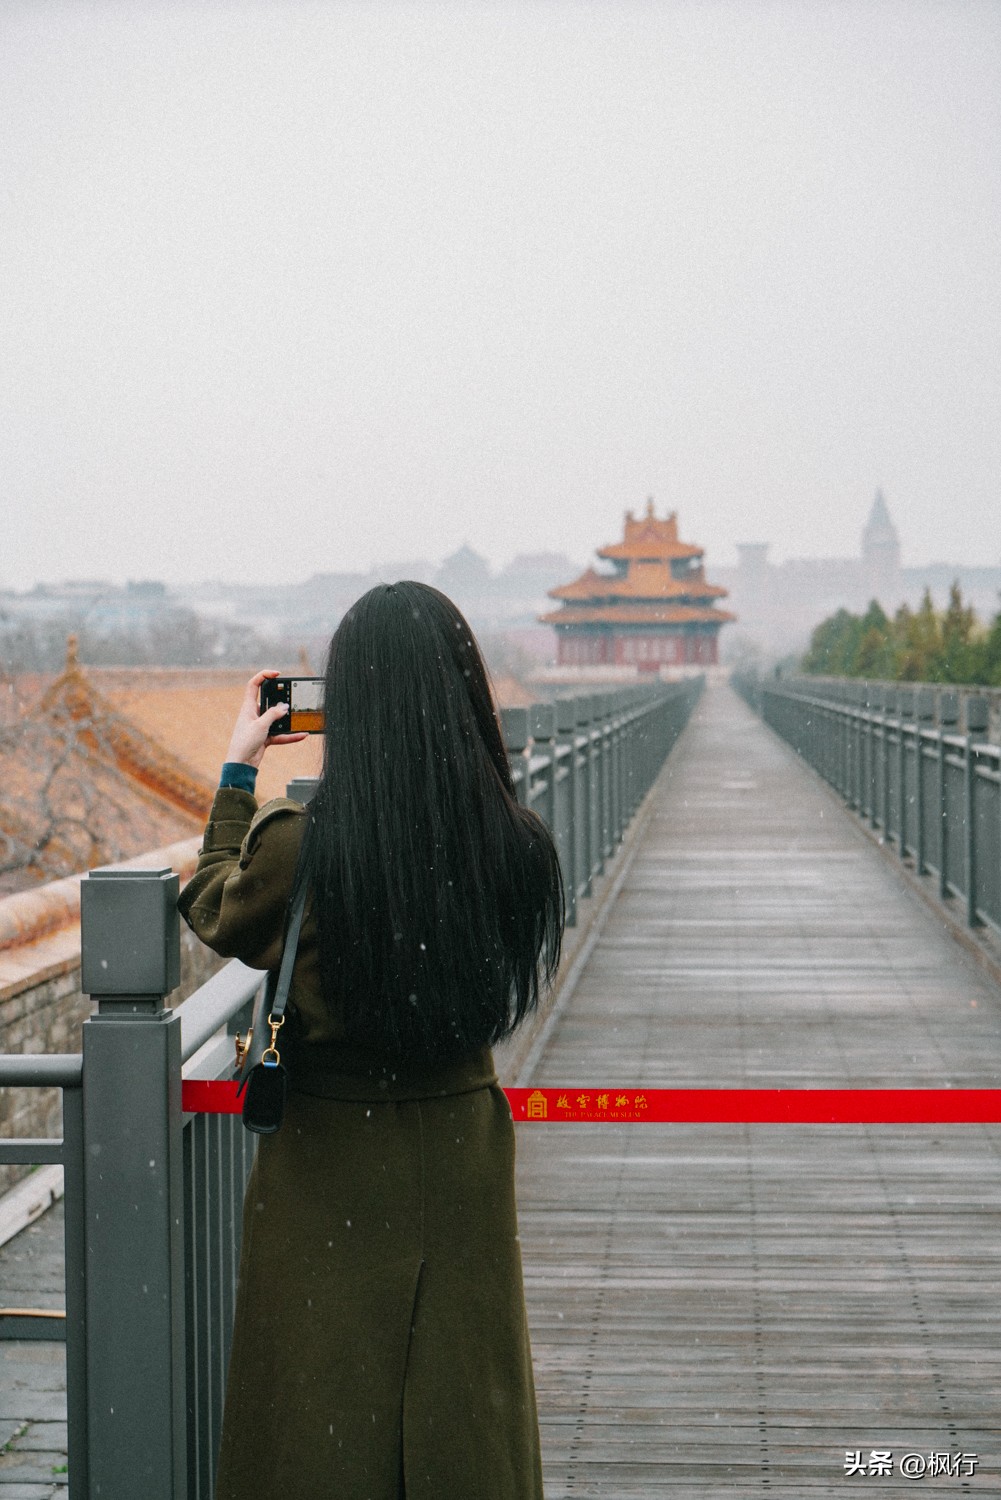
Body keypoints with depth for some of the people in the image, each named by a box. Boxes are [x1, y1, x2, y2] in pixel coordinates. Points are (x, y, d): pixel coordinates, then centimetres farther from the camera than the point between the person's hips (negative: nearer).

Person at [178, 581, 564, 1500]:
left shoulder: (298, 849, -21)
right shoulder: (516, 847, -13)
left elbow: (215, 910, 2)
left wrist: (237, 773, 11)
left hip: (330, 1169, -3)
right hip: (460, 1159, 3)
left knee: (322, 1421, 13)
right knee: (462, 1406, 18)